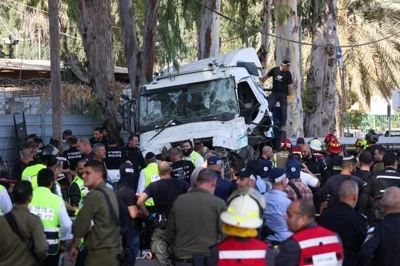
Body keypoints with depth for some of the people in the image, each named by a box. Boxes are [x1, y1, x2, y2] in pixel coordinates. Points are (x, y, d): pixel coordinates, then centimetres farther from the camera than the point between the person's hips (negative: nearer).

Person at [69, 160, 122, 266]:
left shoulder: (94, 195, -14)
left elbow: (81, 225, -12)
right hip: (114, 250, 8)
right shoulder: (110, 193, 12)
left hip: (100, 252, -8)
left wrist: (73, 246, 0)